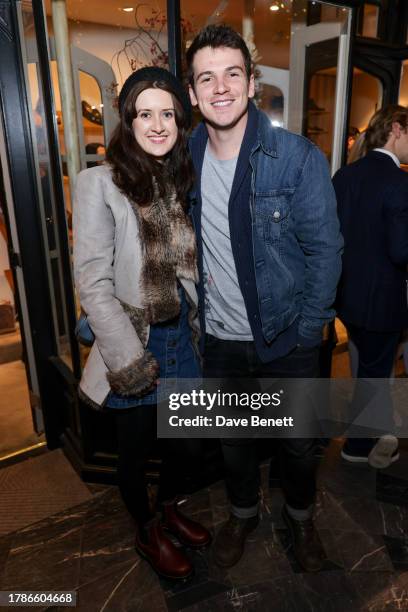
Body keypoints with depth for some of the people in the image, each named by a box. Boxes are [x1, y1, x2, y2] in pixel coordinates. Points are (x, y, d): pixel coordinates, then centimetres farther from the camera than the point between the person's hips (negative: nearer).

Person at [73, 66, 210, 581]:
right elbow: (93, 284, -17)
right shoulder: (100, 184, -14)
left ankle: (169, 507, 53)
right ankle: (147, 532, 47)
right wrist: (130, 360, -18)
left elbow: (193, 267, 8)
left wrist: (200, 332, 3)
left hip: (183, 340, 5)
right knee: (136, 451, 17)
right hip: (134, 349, -5)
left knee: (186, 444, 21)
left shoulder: (184, 180, 3)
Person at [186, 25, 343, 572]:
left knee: (299, 443, 17)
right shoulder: (186, 160, -2)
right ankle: (243, 513, 51)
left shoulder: (298, 157, -13)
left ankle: (301, 517, 49)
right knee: (233, 439, 22)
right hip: (220, 339, 3)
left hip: (287, 338, -2)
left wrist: (306, 332, -12)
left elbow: (325, 249, -11)